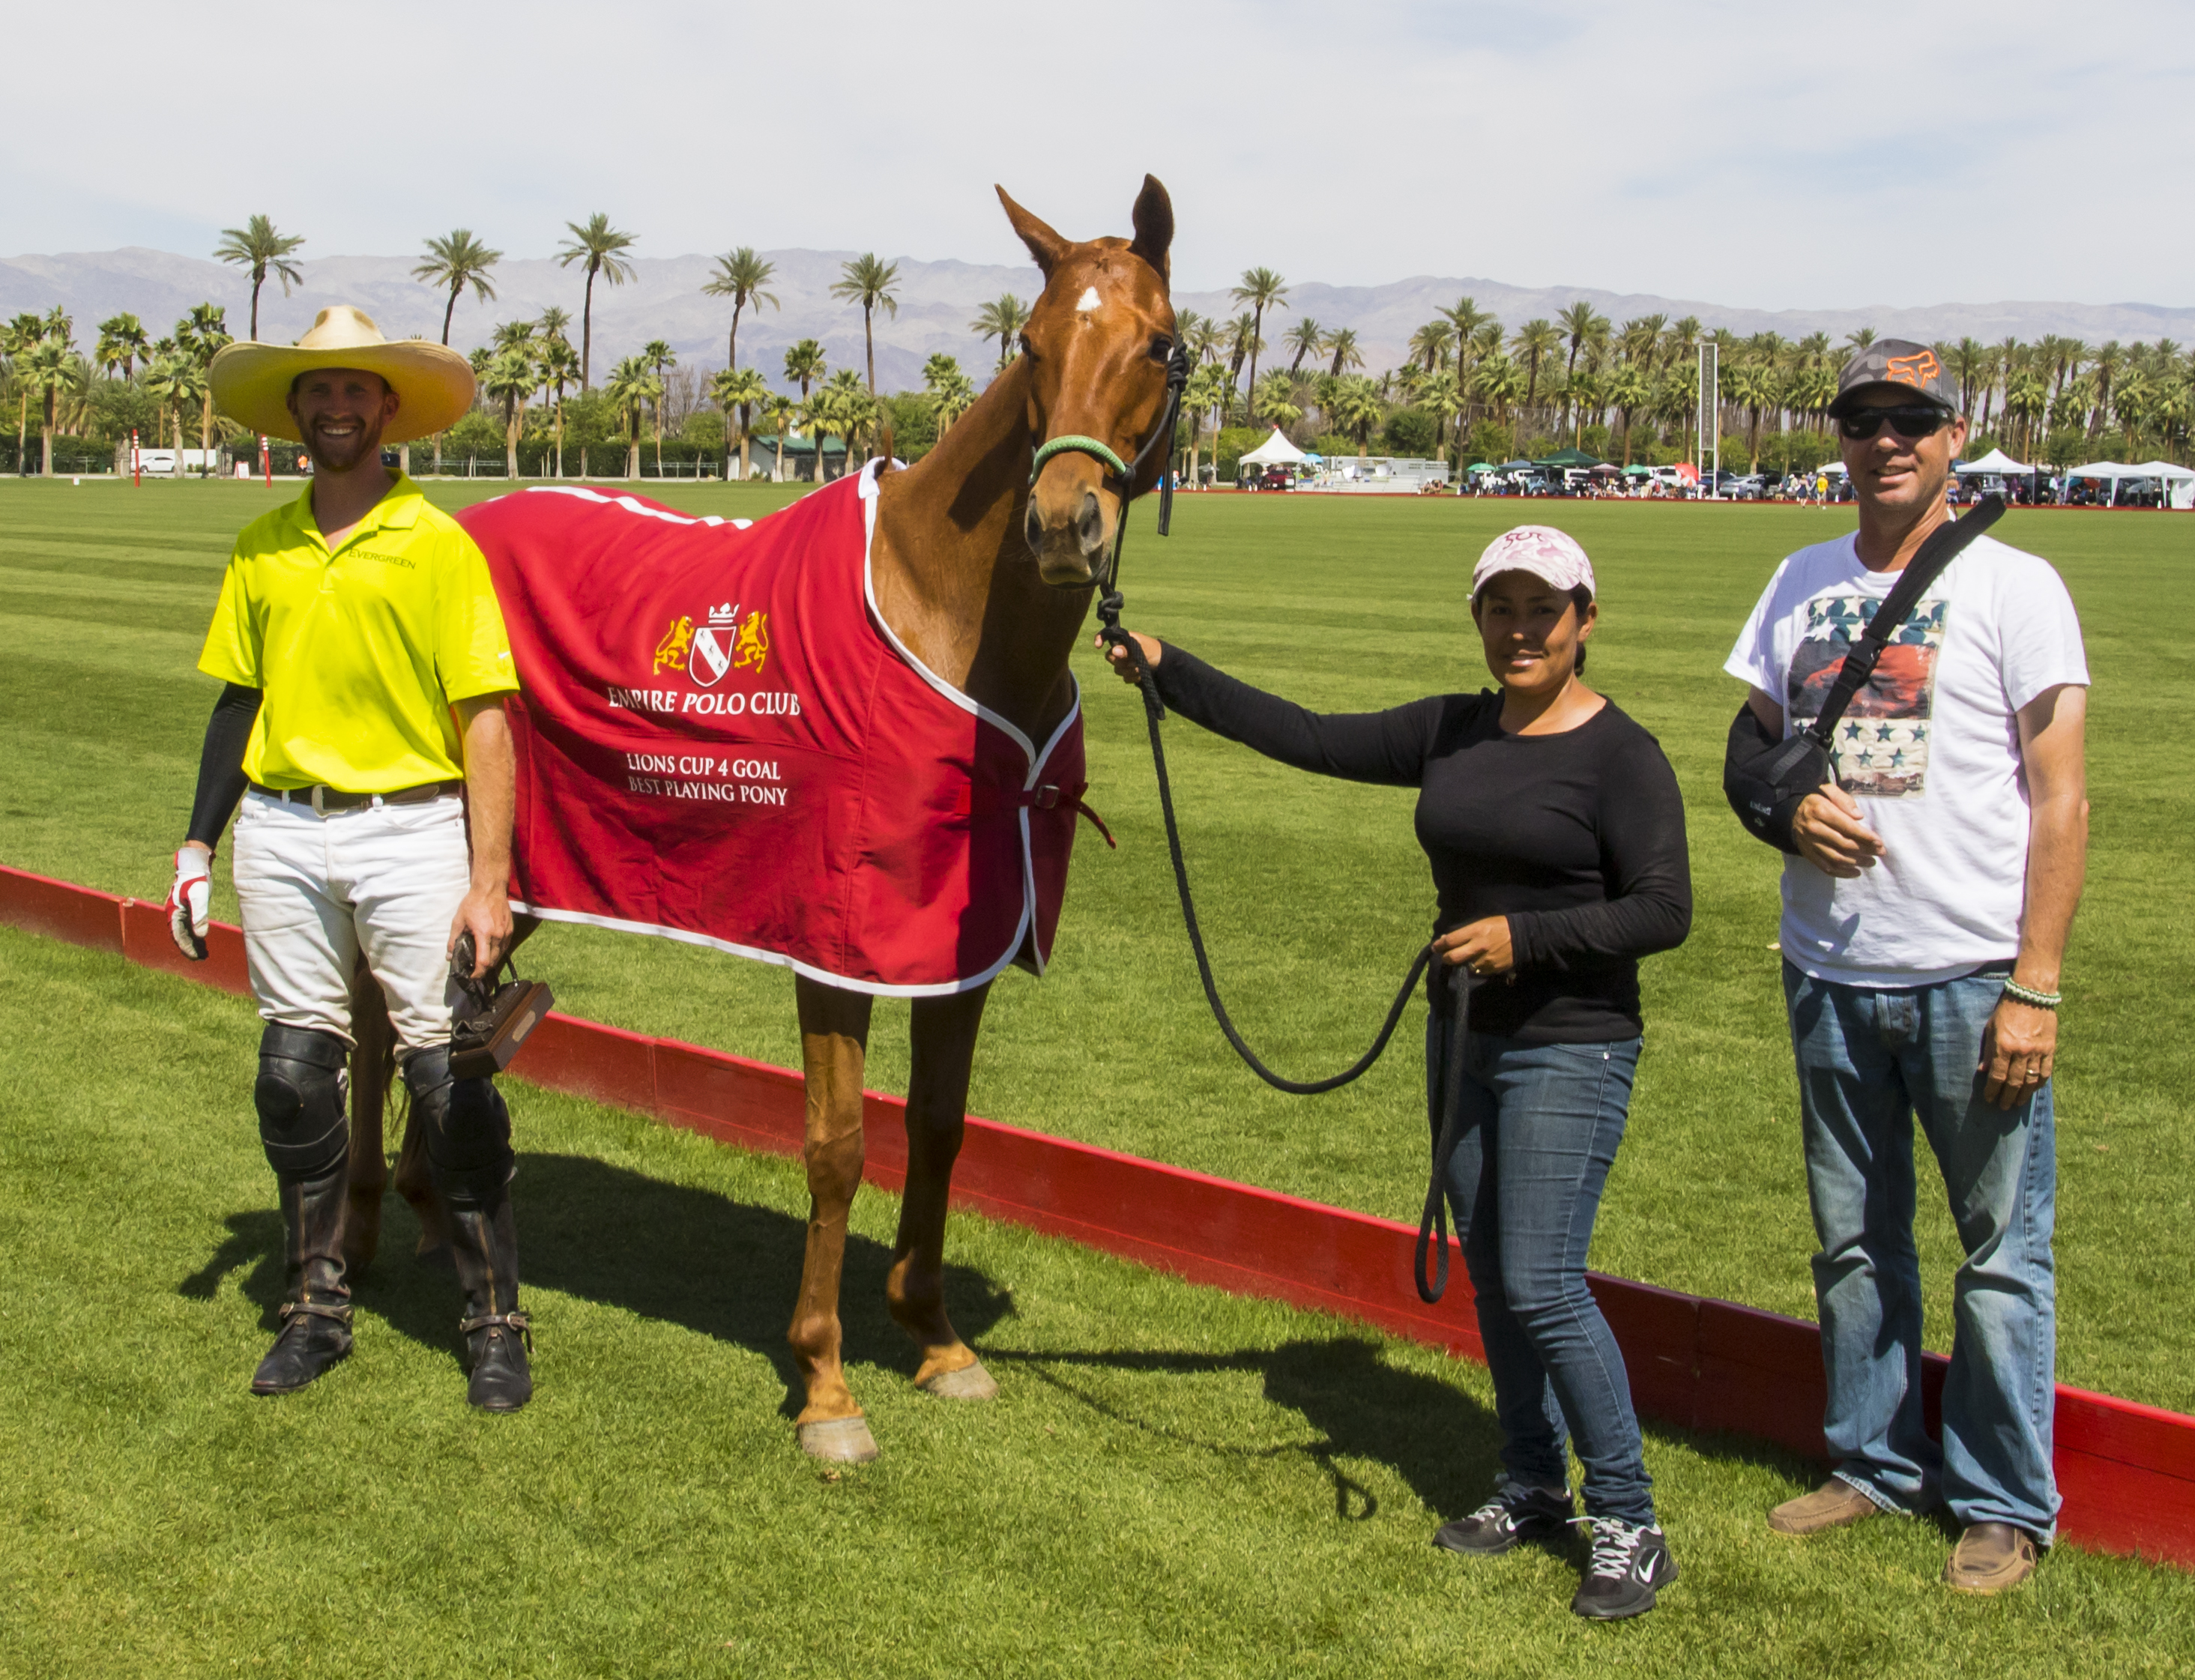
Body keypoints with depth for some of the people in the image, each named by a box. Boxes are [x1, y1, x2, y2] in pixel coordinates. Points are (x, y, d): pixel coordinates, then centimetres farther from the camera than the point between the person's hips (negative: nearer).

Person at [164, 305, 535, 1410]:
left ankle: (494, 1325, 8)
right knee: (295, 1071, 9)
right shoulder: (262, 549, 10)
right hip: (281, 832, 5)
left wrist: (489, 882, -13)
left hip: (409, 830, -4)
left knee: (446, 1070, -3)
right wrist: (197, 847, 11)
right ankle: (315, 1308, 24)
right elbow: (238, 698, 17)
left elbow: (485, 719, -8)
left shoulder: (438, 544, -4)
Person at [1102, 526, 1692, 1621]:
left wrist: (1526, 935, -23)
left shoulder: (1619, 754, -11)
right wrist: (1168, 672, 6)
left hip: (1570, 1055, -7)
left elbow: (1666, 909, -15)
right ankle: (1532, 1486, 29)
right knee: (1490, 1278, 13)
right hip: (1464, 1037, 7)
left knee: (1541, 1287, -10)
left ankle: (1628, 1524, 4)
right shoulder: (1451, 733, 7)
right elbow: (1309, 740, 8)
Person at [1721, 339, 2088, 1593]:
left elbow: (2060, 800, -8)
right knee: (1853, 1238, 14)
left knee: (2002, 1248, 2)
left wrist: (2035, 987, -14)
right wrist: (1788, 808, -5)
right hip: (1830, 971, 5)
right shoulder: (1803, 584, 11)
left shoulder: (2014, 586, -4)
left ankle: (2006, 1503, 16)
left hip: (1972, 978, -5)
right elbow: (1750, 746, 19)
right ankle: (1879, 1464, 29)